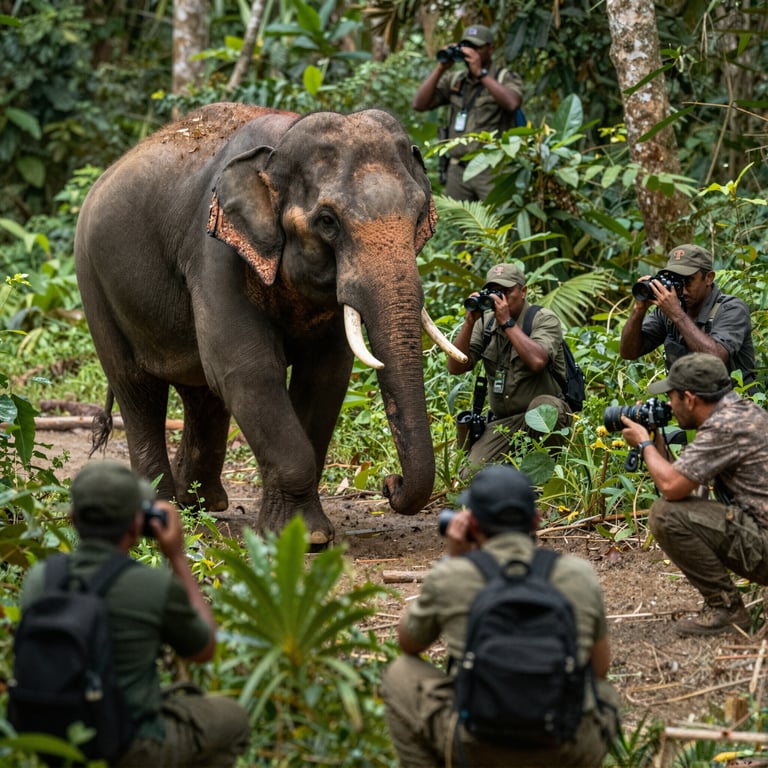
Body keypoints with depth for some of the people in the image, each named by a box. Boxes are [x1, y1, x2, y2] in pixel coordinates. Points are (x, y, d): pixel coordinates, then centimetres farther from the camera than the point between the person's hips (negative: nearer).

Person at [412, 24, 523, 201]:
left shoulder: (506, 78, 2)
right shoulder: (453, 81, 14)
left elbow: (512, 103, -20)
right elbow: (419, 105, 5)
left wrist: (480, 73, -19)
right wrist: (441, 68, -3)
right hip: (458, 170, 5)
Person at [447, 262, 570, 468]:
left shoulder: (544, 320, -6)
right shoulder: (485, 324, 8)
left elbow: (537, 361, -26)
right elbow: (455, 367, -1)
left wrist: (507, 322, -19)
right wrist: (469, 322, -11)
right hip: (502, 423, 3)